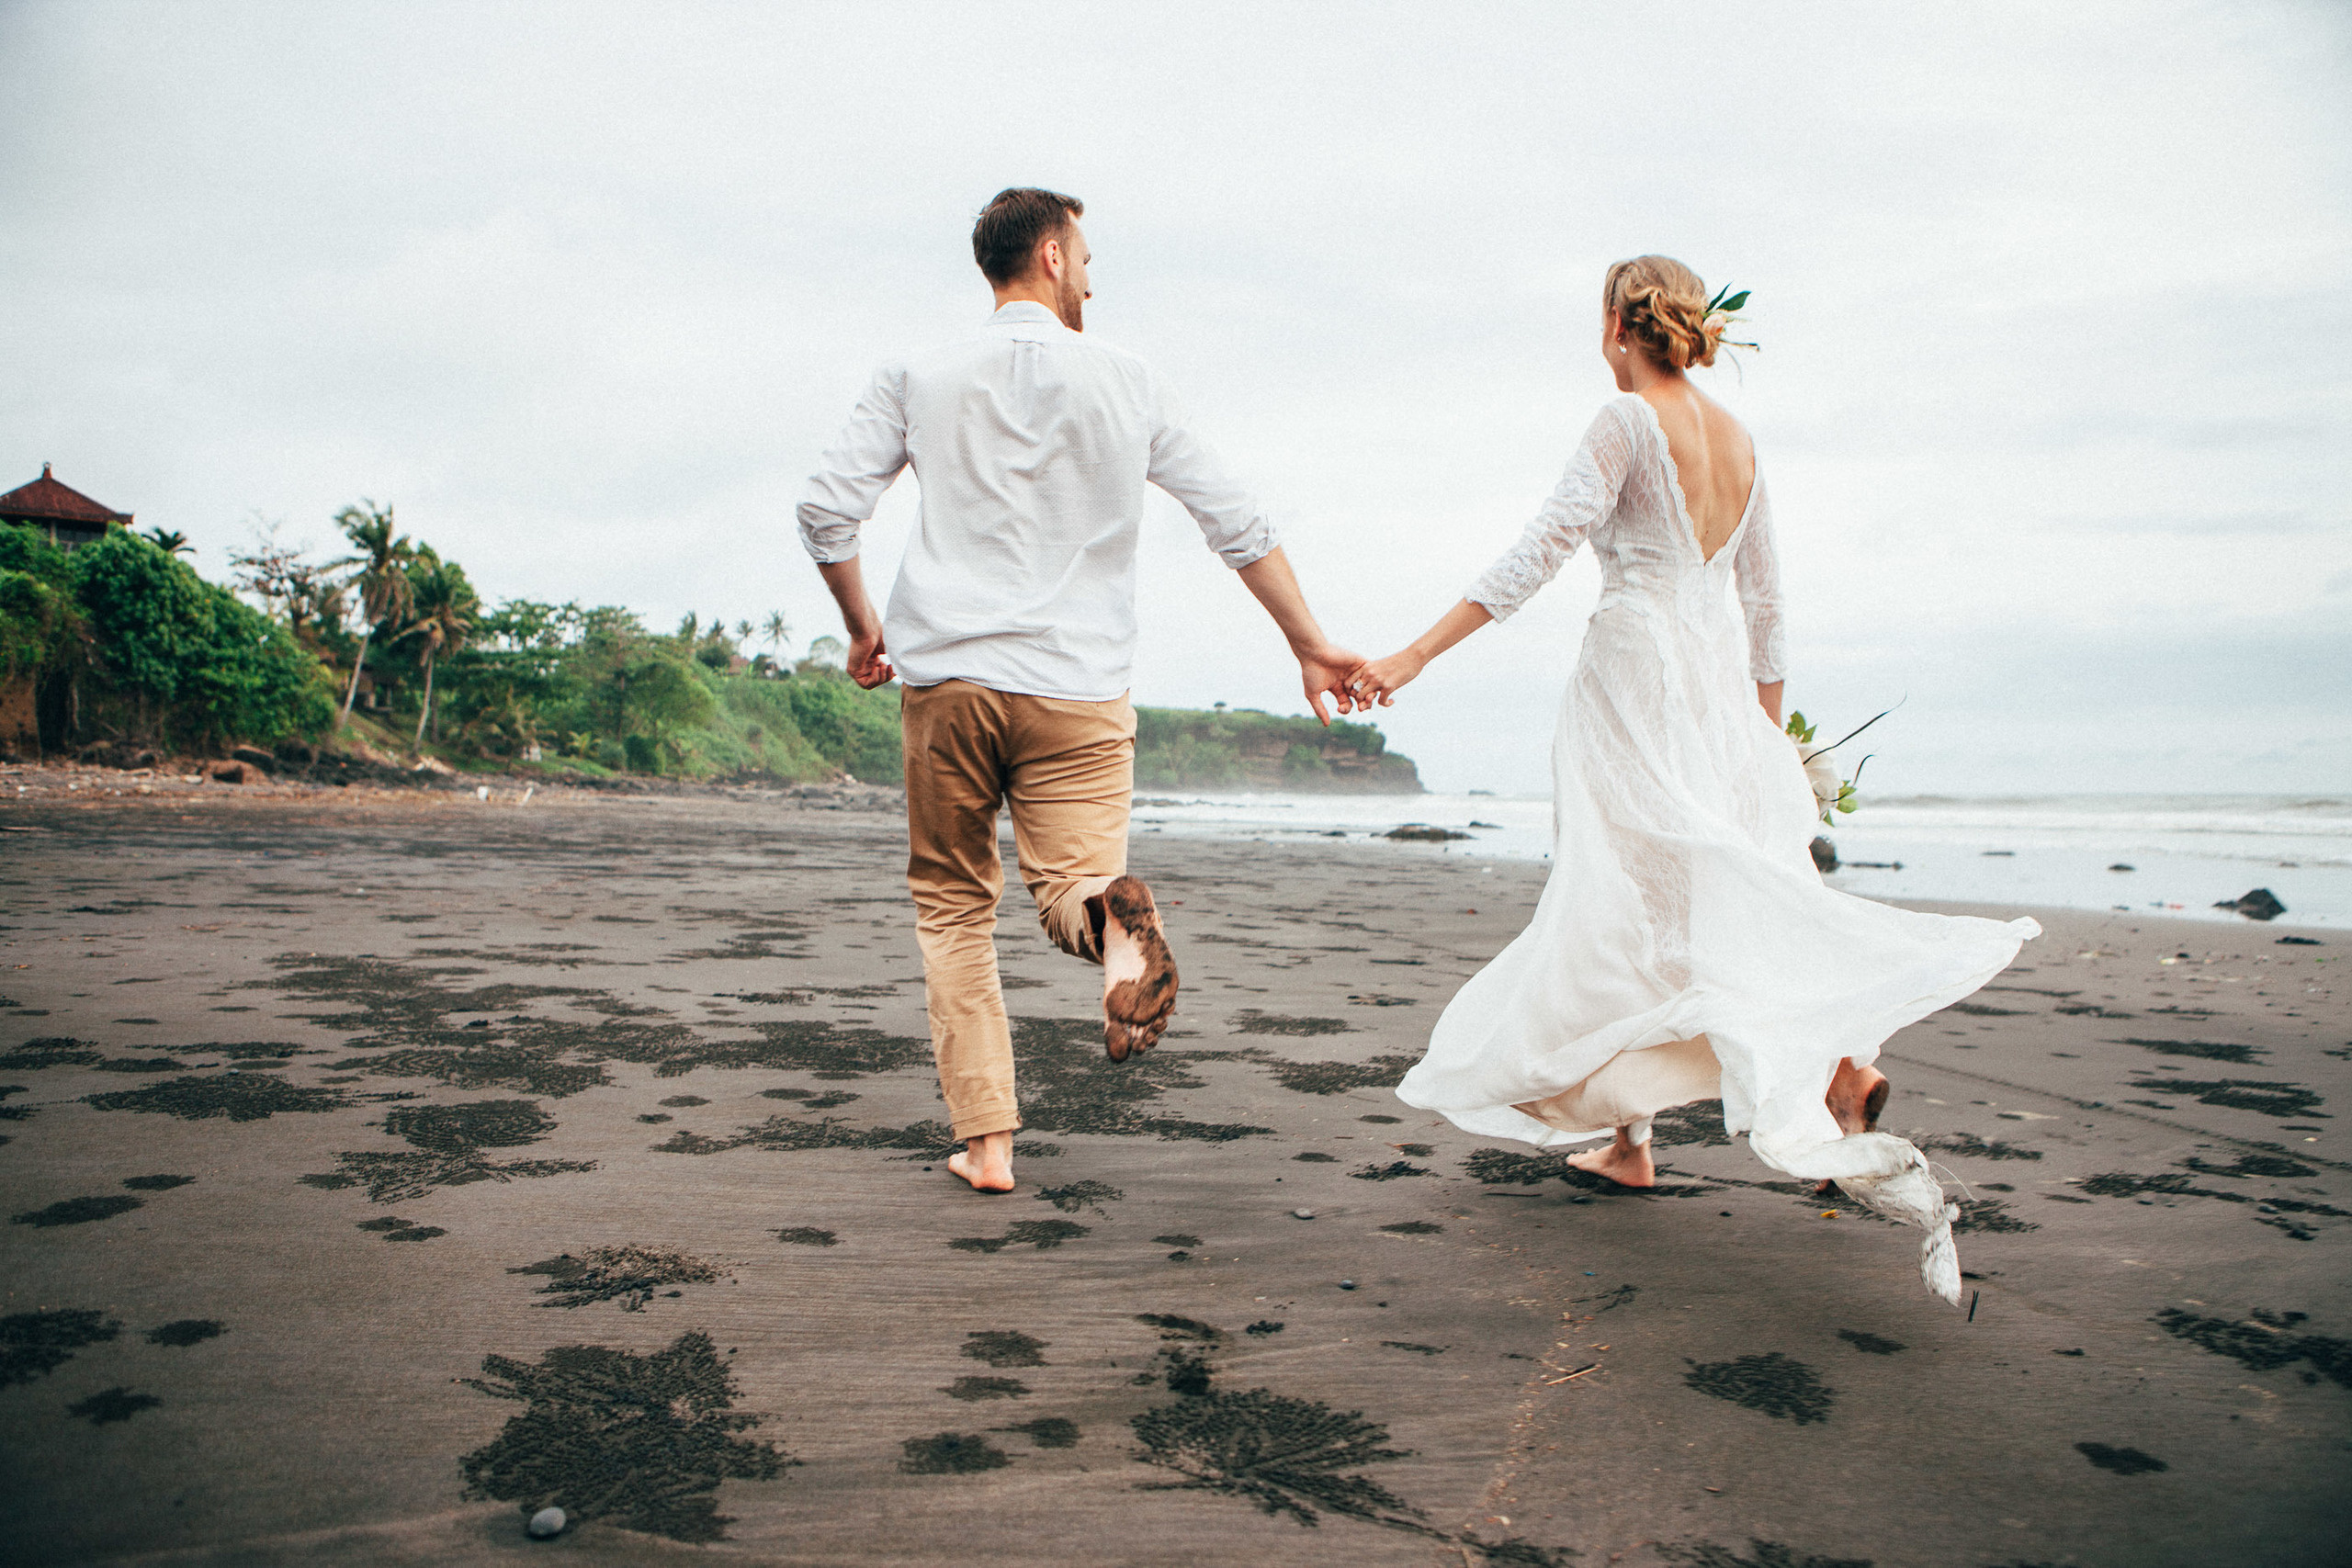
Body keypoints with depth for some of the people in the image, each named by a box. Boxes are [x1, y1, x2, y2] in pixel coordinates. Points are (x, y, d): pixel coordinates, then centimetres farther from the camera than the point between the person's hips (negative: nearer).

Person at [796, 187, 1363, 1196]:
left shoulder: (918, 380, 6)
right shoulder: (1126, 384, 6)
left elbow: (826, 511, 1)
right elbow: (1236, 522, 7)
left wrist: (861, 626, 18)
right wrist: (1311, 646, 14)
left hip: (945, 677, 1)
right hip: (1077, 690, 0)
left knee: (953, 907, 13)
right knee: (1074, 877, 3)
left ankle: (986, 1140, 9)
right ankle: (1112, 918, -36)